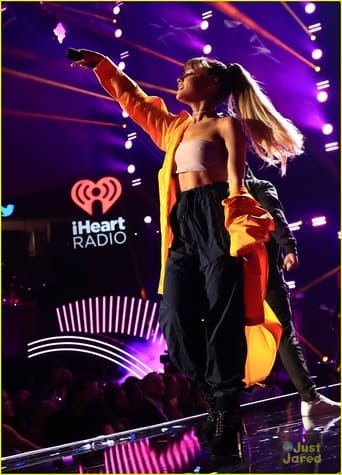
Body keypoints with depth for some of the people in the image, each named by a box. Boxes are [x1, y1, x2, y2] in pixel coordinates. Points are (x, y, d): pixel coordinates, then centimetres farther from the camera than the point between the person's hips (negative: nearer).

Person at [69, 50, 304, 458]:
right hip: (183, 227, 7)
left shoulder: (227, 124, 5)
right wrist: (100, 65, 35)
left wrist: (238, 233, -15)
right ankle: (217, 404, 8)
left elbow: (236, 183, -5)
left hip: (216, 221, -7)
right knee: (176, 321, -3)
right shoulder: (176, 127, 24)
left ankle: (227, 416, -2)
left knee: (222, 321, -8)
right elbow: (135, 102, 35)